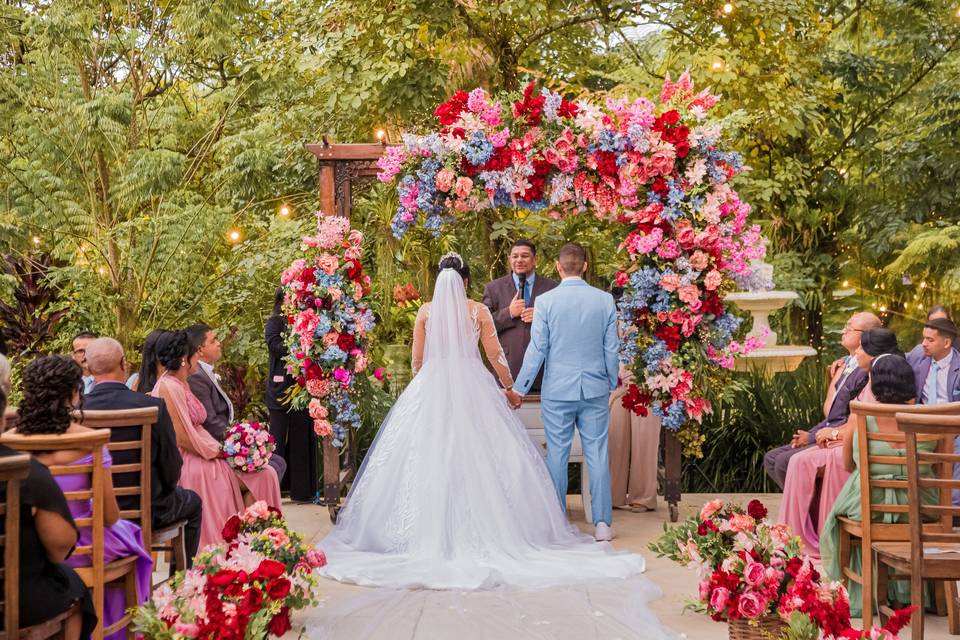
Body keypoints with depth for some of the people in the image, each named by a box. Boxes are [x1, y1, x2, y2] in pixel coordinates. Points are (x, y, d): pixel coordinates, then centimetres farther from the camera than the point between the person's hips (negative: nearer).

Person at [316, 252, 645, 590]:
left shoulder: (426, 311, 4)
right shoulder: (478, 311, 2)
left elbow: (417, 360, 8)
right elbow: (495, 354, 4)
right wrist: (510, 388, 18)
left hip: (432, 388, 1)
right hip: (472, 388, 0)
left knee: (430, 458, 3)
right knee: (478, 457, 3)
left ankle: (430, 529, 3)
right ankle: (483, 527, 3)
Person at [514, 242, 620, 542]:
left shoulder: (546, 301, -8)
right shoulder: (605, 300, -1)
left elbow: (537, 349, -6)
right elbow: (612, 349, 4)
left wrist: (519, 389, 4)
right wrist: (612, 385, 18)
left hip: (557, 391, -2)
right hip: (595, 390, 2)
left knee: (557, 455, 6)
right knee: (597, 455, 6)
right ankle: (602, 523, 9)